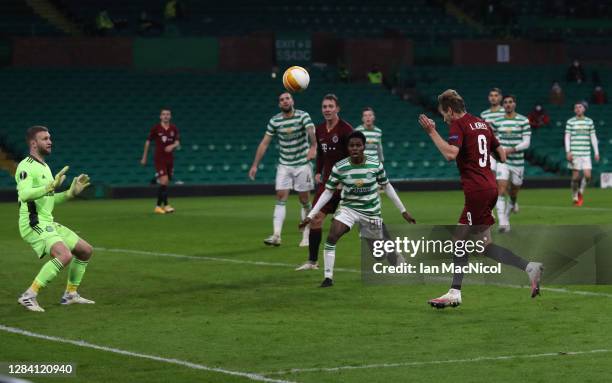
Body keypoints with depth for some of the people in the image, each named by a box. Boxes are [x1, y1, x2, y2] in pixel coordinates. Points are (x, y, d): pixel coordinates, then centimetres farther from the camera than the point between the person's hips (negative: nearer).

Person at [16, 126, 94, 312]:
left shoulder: (44, 166, 18)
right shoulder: (26, 166, -13)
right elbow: (24, 194, -29)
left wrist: (72, 192, 14)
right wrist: (51, 186, -38)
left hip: (48, 223, 10)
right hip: (33, 224, -10)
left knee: (86, 250, 13)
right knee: (65, 255, -29)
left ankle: (70, 294, 24)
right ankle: (29, 296, -22)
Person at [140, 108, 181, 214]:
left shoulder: (174, 128, 4)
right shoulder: (155, 128, -4)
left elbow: (177, 142, 2)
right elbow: (148, 141, 4)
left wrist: (172, 146, -23)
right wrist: (144, 157, 7)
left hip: (170, 159, 4)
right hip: (159, 158, -4)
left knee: (166, 183, 7)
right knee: (164, 181, -17)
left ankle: (158, 206, 18)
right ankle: (165, 205, -14)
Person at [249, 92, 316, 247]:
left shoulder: (303, 116, -10)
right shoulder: (274, 121, -1)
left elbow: (311, 132, -28)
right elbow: (264, 143, 2)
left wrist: (313, 147, -49)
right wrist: (255, 165, -1)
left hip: (302, 164, -2)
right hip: (284, 165, 2)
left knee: (305, 200, 2)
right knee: (281, 198, -8)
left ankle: (306, 237, 14)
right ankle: (276, 236, -14)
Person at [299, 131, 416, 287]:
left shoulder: (375, 165, -13)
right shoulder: (339, 167, -14)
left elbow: (387, 187, 2)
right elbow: (328, 192, -5)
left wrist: (403, 211, 5)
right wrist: (311, 215, -10)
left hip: (371, 211, 0)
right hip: (348, 208, 0)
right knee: (331, 238, -23)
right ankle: (328, 277, -15)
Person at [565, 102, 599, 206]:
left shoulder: (589, 121, 9)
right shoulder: (570, 122, 2)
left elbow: (593, 137, 12)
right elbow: (567, 137, 1)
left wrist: (596, 152, 7)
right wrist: (568, 152, -9)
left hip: (586, 153, 2)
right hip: (574, 153, -2)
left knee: (587, 175, -8)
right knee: (575, 176, -2)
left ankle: (581, 192, 18)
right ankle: (575, 198, 13)